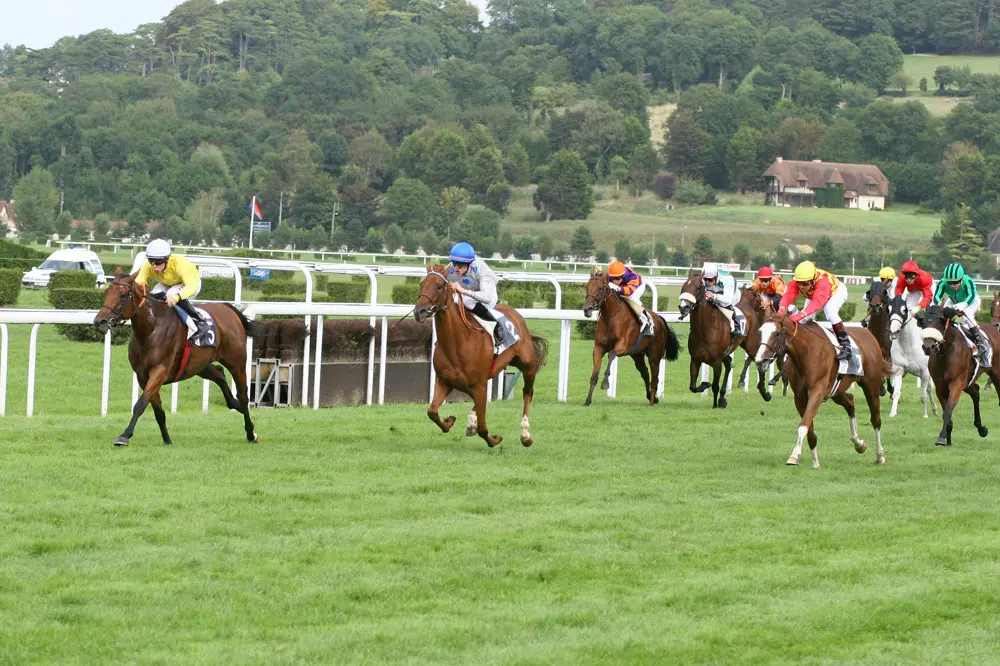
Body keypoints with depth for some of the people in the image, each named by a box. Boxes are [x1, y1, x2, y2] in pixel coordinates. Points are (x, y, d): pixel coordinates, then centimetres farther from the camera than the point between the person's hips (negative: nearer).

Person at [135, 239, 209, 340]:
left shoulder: (179, 263, -41)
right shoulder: (148, 266, -29)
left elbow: (192, 286, -51)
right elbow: (138, 282, -38)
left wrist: (177, 296, -69)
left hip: (191, 282, -4)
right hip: (167, 284, 4)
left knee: (172, 294, -36)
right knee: (152, 296, -26)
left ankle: (199, 323, -25)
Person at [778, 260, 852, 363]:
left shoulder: (822, 281, -48)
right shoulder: (796, 282, -33)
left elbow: (817, 302, -61)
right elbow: (788, 295, -47)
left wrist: (799, 316, -74)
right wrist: (782, 309, -71)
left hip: (837, 290, -6)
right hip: (814, 294, 6)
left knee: (830, 309, -33)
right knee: (805, 318, -9)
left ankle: (845, 344, -28)